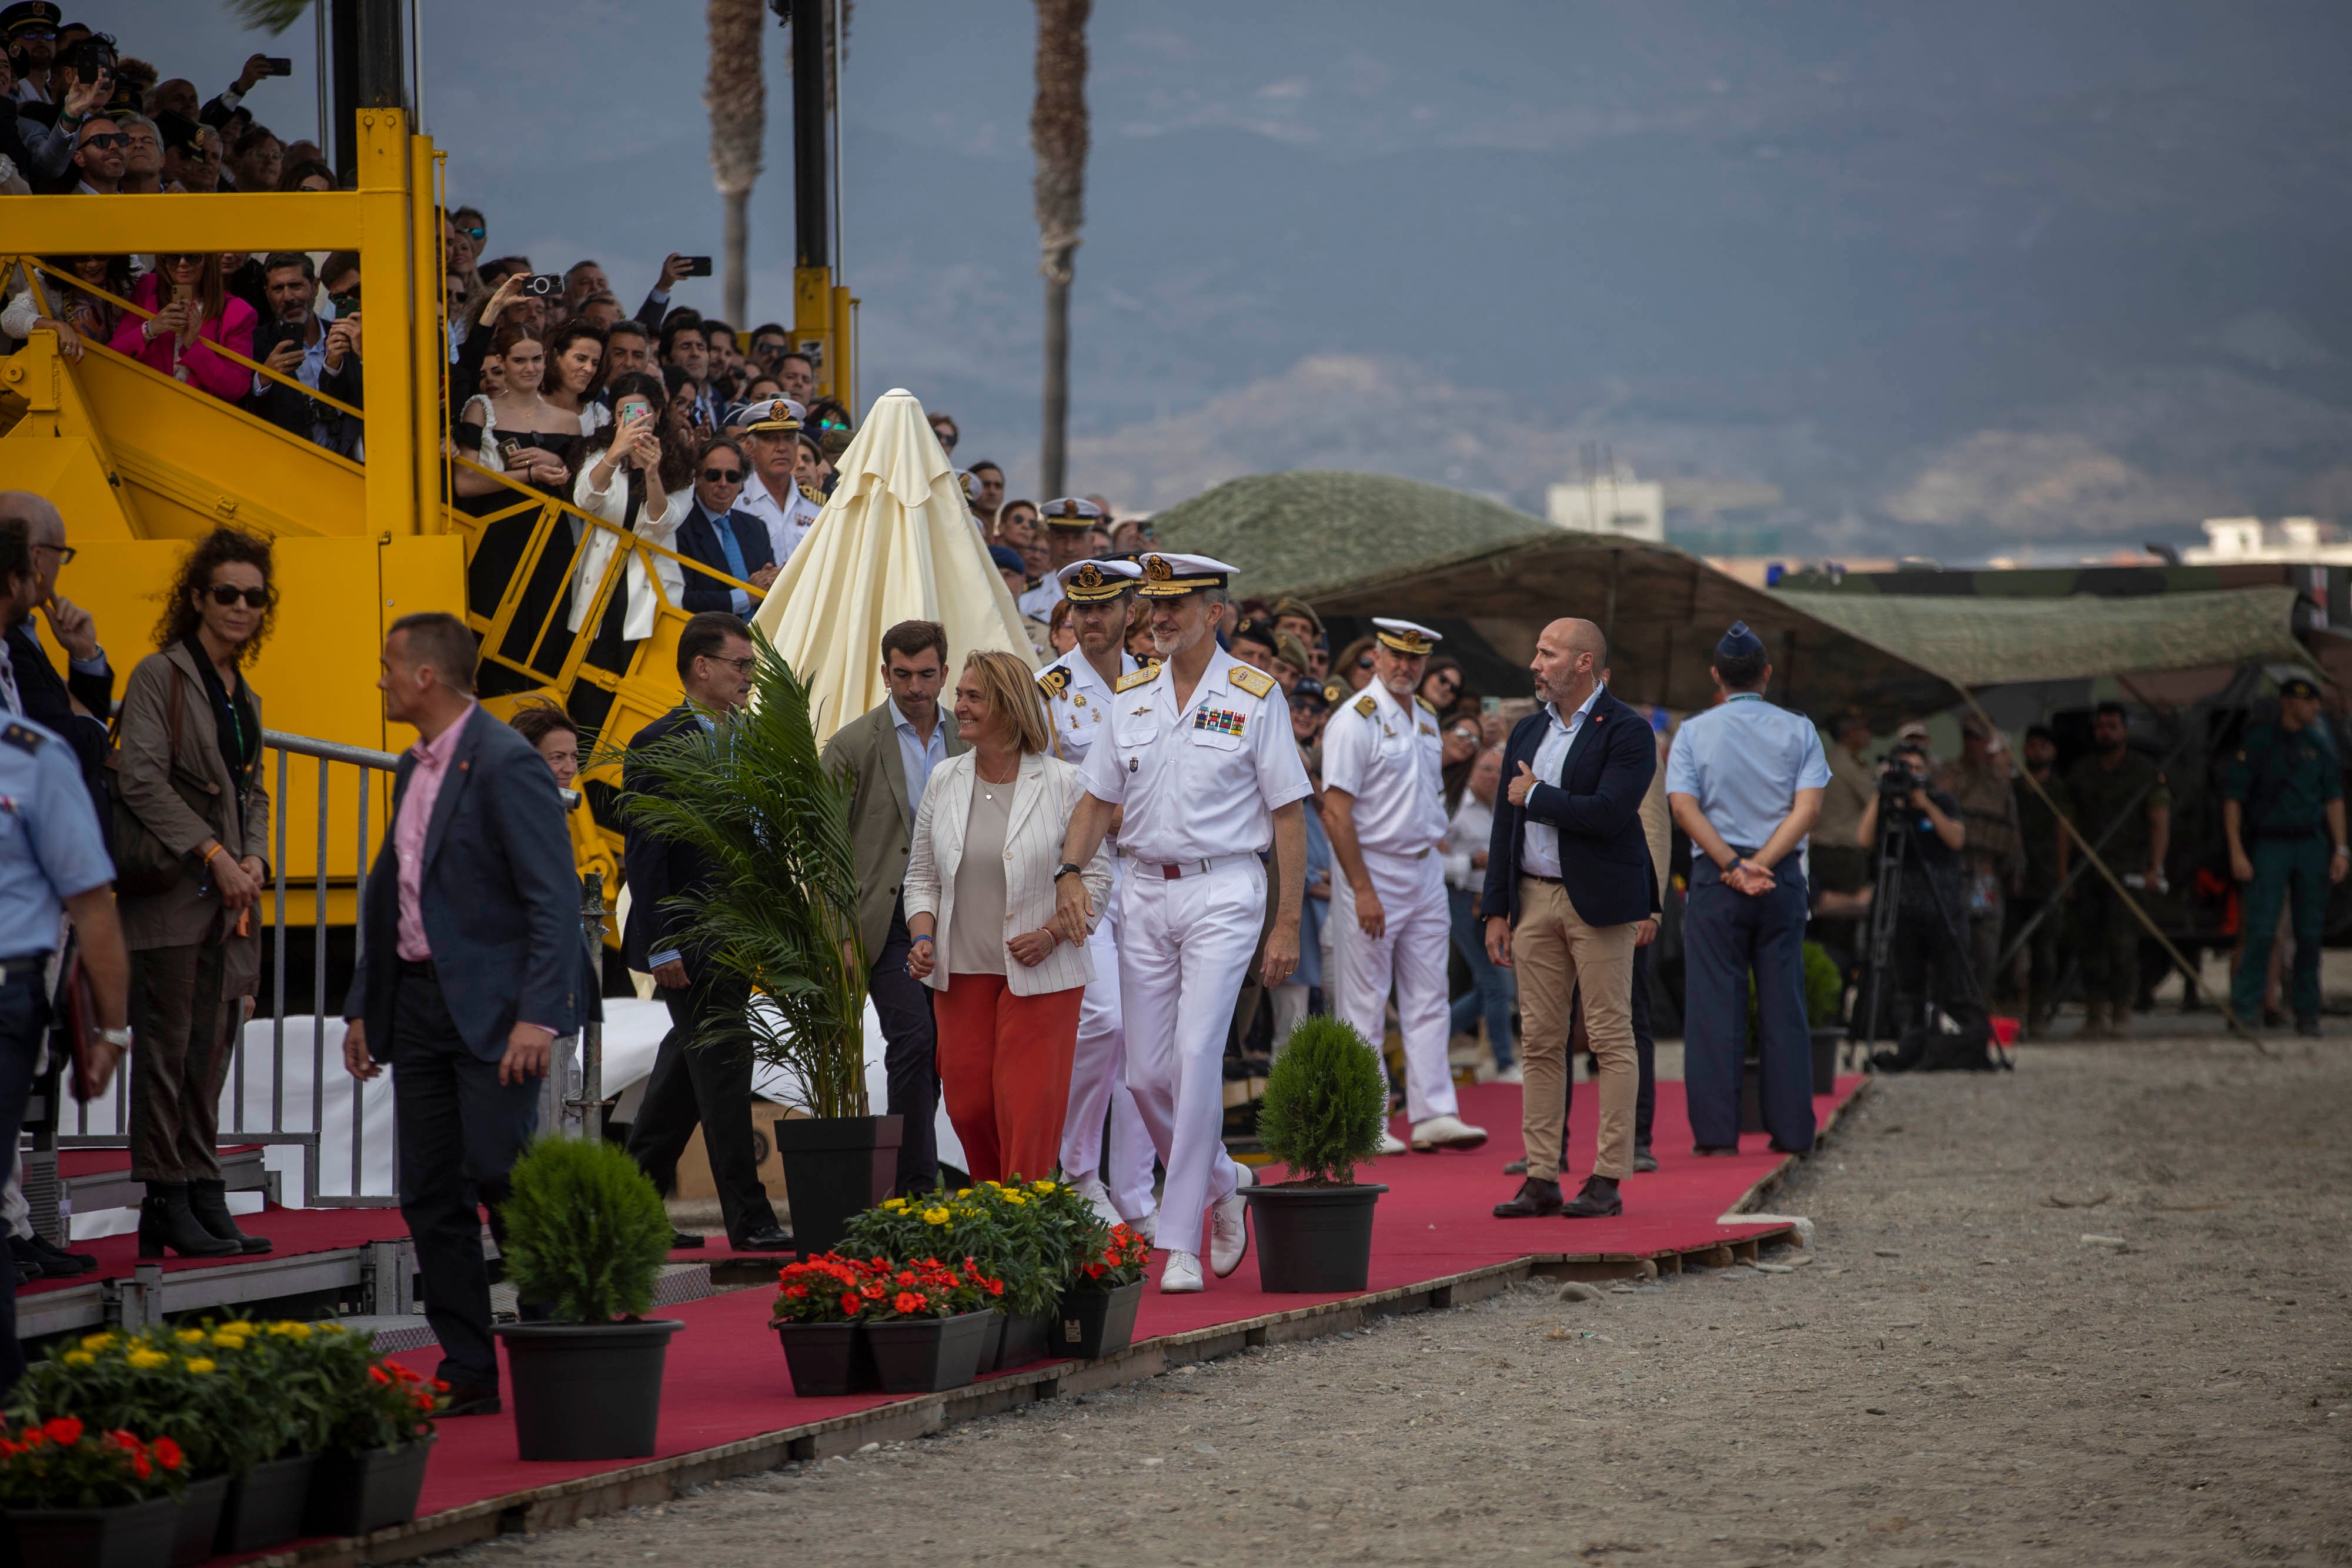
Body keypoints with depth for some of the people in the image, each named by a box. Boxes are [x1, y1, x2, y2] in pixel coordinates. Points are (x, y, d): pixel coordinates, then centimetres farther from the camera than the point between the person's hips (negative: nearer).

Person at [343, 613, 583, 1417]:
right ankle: (468, 1373, 10)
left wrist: (538, 1016, -24)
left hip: (490, 1007, -9)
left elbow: (555, 900, -17)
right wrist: (363, 1006, 18)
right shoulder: (414, 768, 15)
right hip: (418, 1002, 9)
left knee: (500, 1175, -10)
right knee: (431, 1196, 6)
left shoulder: (506, 764, -13)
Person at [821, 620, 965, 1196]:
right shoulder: (853, 745, -1)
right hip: (889, 917, -4)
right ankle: (918, 1184, -14)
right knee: (912, 1041, -15)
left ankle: (901, 1180, 11)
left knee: (934, 1055, 3)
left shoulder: (966, 741, 11)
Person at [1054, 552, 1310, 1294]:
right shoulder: (1131, 696, 10)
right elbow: (1098, 797, 13)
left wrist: (1288, 924, -7)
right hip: (1145, 892, 5)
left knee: (1196, 1057, -14)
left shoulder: (1254, 697, -3)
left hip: (1222, 891, -5)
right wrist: (1070, 872, -6)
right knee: (1147, 1072, 4)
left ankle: (1182, 1243, -10)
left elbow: (1289, 814, -2)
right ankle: (1221, 1183, 30)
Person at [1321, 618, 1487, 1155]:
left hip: (1425, 871, 7)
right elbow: (1336, 812, -16)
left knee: (1428, 1001, 5)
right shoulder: (1355, 721, -11)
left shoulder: (1427, 722, 13)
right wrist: (1363, 891, -20)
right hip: (1372, 869, -7)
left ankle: (1434, 1115, 6)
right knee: (1363, 1006, -3)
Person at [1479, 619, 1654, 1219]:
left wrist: (1535, 796, -9)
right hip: (1534, 897, 7)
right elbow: (1505, 825, 15)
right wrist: (1496, 910, 10)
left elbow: (1607, 814, -21)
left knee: (1611, 1038, -3)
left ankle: (1608, 1179, -1)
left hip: (1598, 900, -7)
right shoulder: (1528, 731, 14)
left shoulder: (1626, 732, -7)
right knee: (1539, 1041, 6)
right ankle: (1541, 1179, 9)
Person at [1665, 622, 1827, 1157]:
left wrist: (1735, 867, -13)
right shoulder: (1798, 730, 3)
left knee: (1714, 1004, 1)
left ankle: (1717, 1131, -2)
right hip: (1784, 879, 1)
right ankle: (1792, 1128, 6)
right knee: (1784, 1004, 6)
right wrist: (1759, 865, -11)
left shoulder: (1694, 732, 1)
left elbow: (1684, 807, -9)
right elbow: (1807, 807, -7)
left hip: (1714, 877, -1)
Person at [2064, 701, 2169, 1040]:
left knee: (2122, 942, -11)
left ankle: (2122, 1014, -7)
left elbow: (2160, 823, -1)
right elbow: (2069, 824, 16)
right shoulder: (2081, 774, 15)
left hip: (2127, 869, -4)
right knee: (2089, 943, 0)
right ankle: (2096, 1014, 4)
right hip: (2088, 871, 4)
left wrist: (2155, 868, -11)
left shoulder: (2146, 773, 3)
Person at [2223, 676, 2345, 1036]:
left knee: (2310, 933, 3)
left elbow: (2333, 799, 12)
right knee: (2261, 931, -11)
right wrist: (2236, 853, -9)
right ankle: (2246, 1008, -8)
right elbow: (2233, 798, -3)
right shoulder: (2258, 743, -3)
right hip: (2269, 844, -4)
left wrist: (2340, 849, 3)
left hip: (2311, 844, 4)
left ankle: (2306, 1013, 10)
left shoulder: (2319, 745, 9)